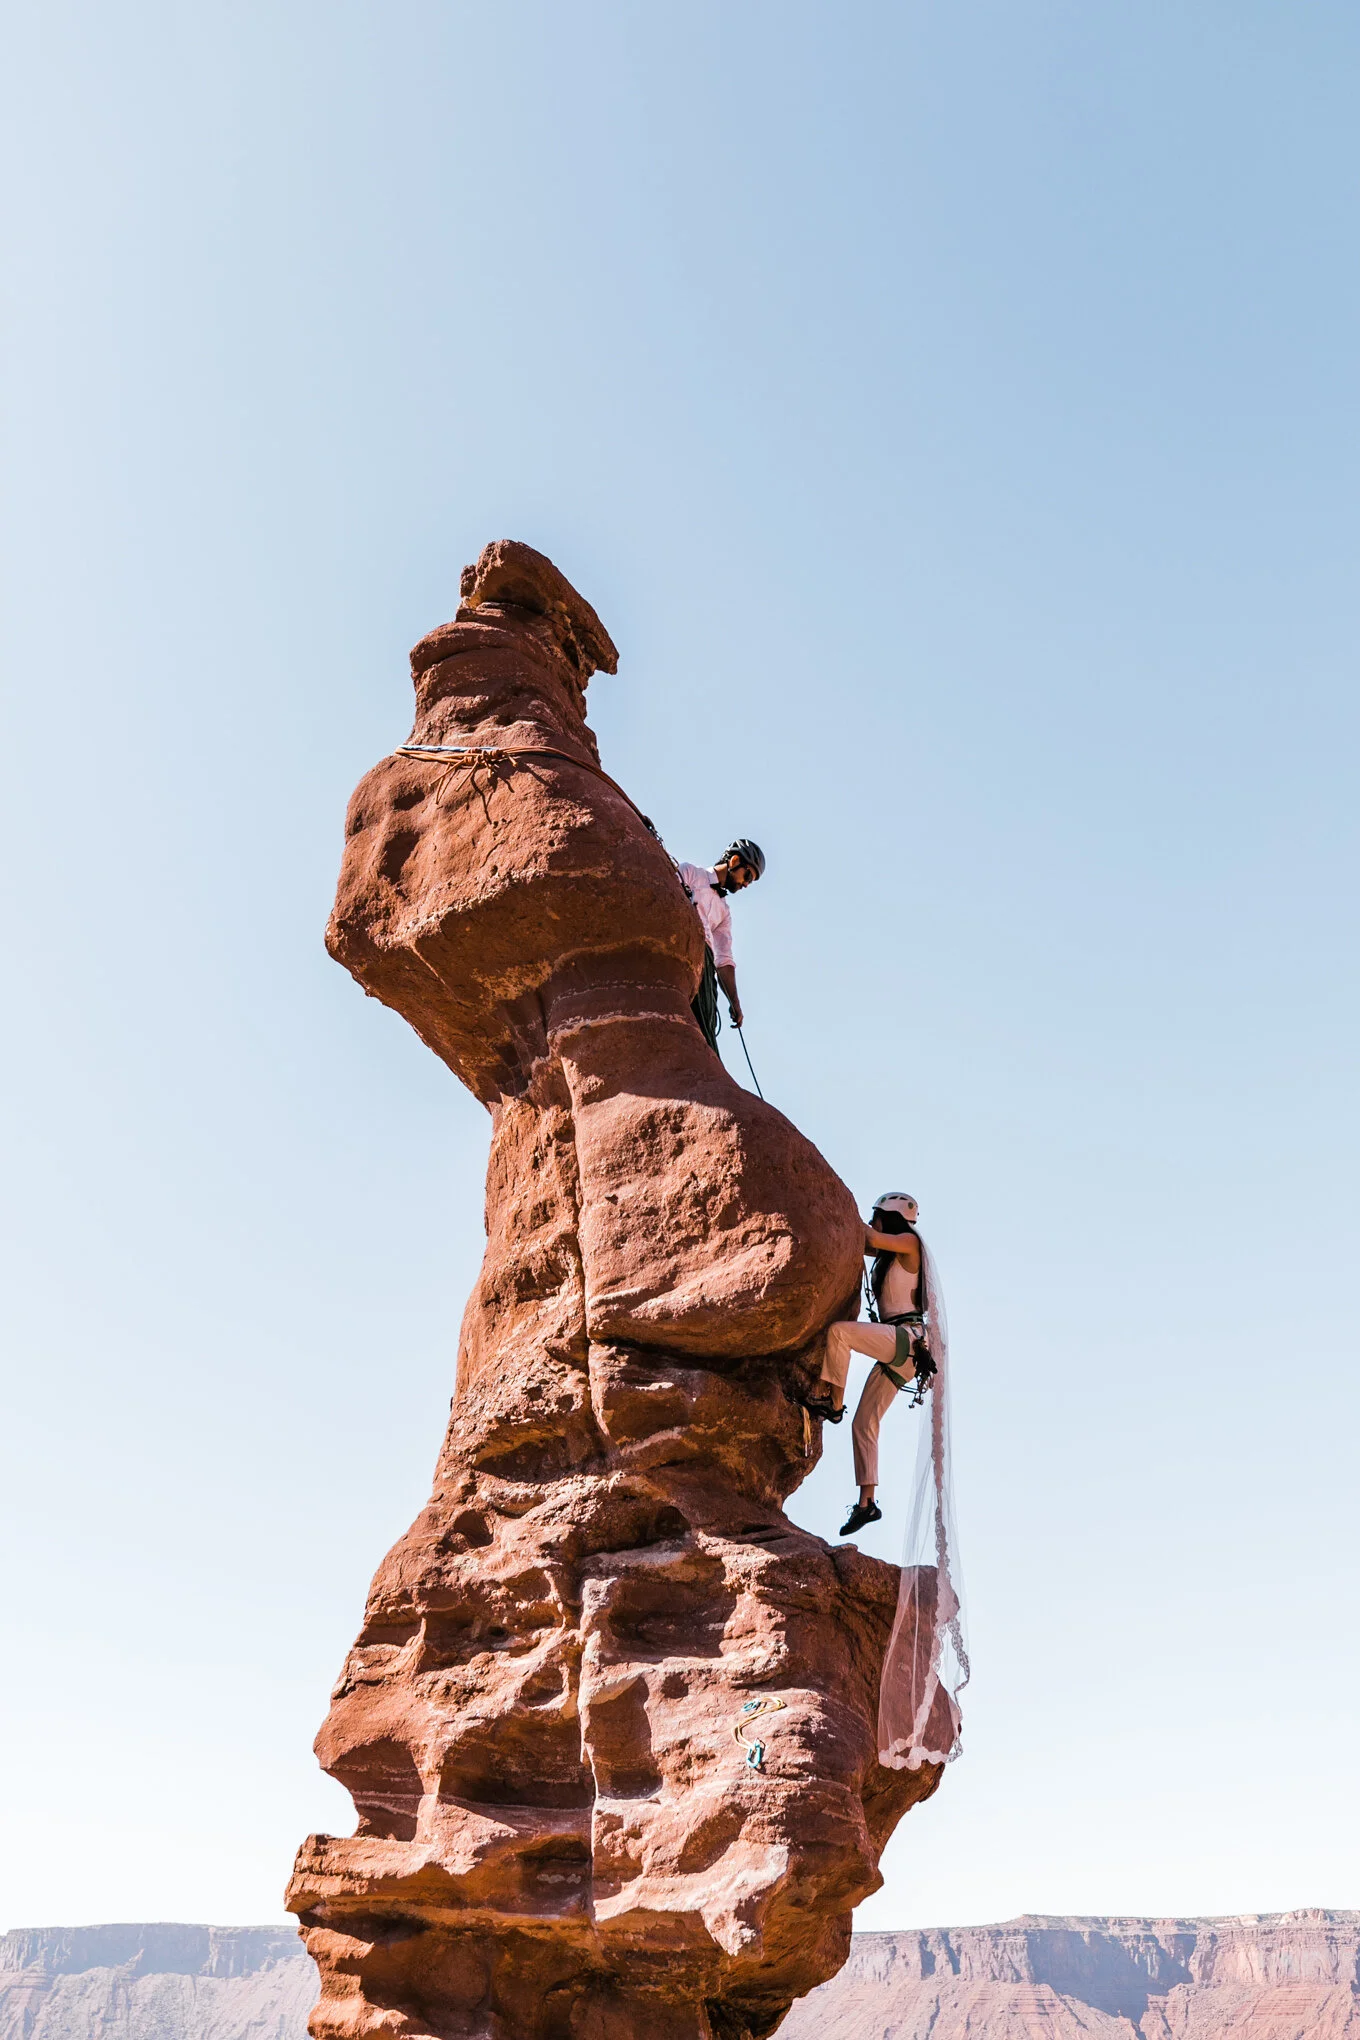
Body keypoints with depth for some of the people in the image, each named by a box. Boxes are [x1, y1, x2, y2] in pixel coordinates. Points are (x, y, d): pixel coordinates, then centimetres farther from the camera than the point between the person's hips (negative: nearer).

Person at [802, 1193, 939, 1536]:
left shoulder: (911, 1244, -1)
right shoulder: (890, 1254, 22)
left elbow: (872, 1240, -14)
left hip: (907, 1338, -9)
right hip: (895, 1352, 9)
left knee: (838, 1331, -28)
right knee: (864, 1425, 3)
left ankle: (832, 1402, -18)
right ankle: (866, 1503, 3)